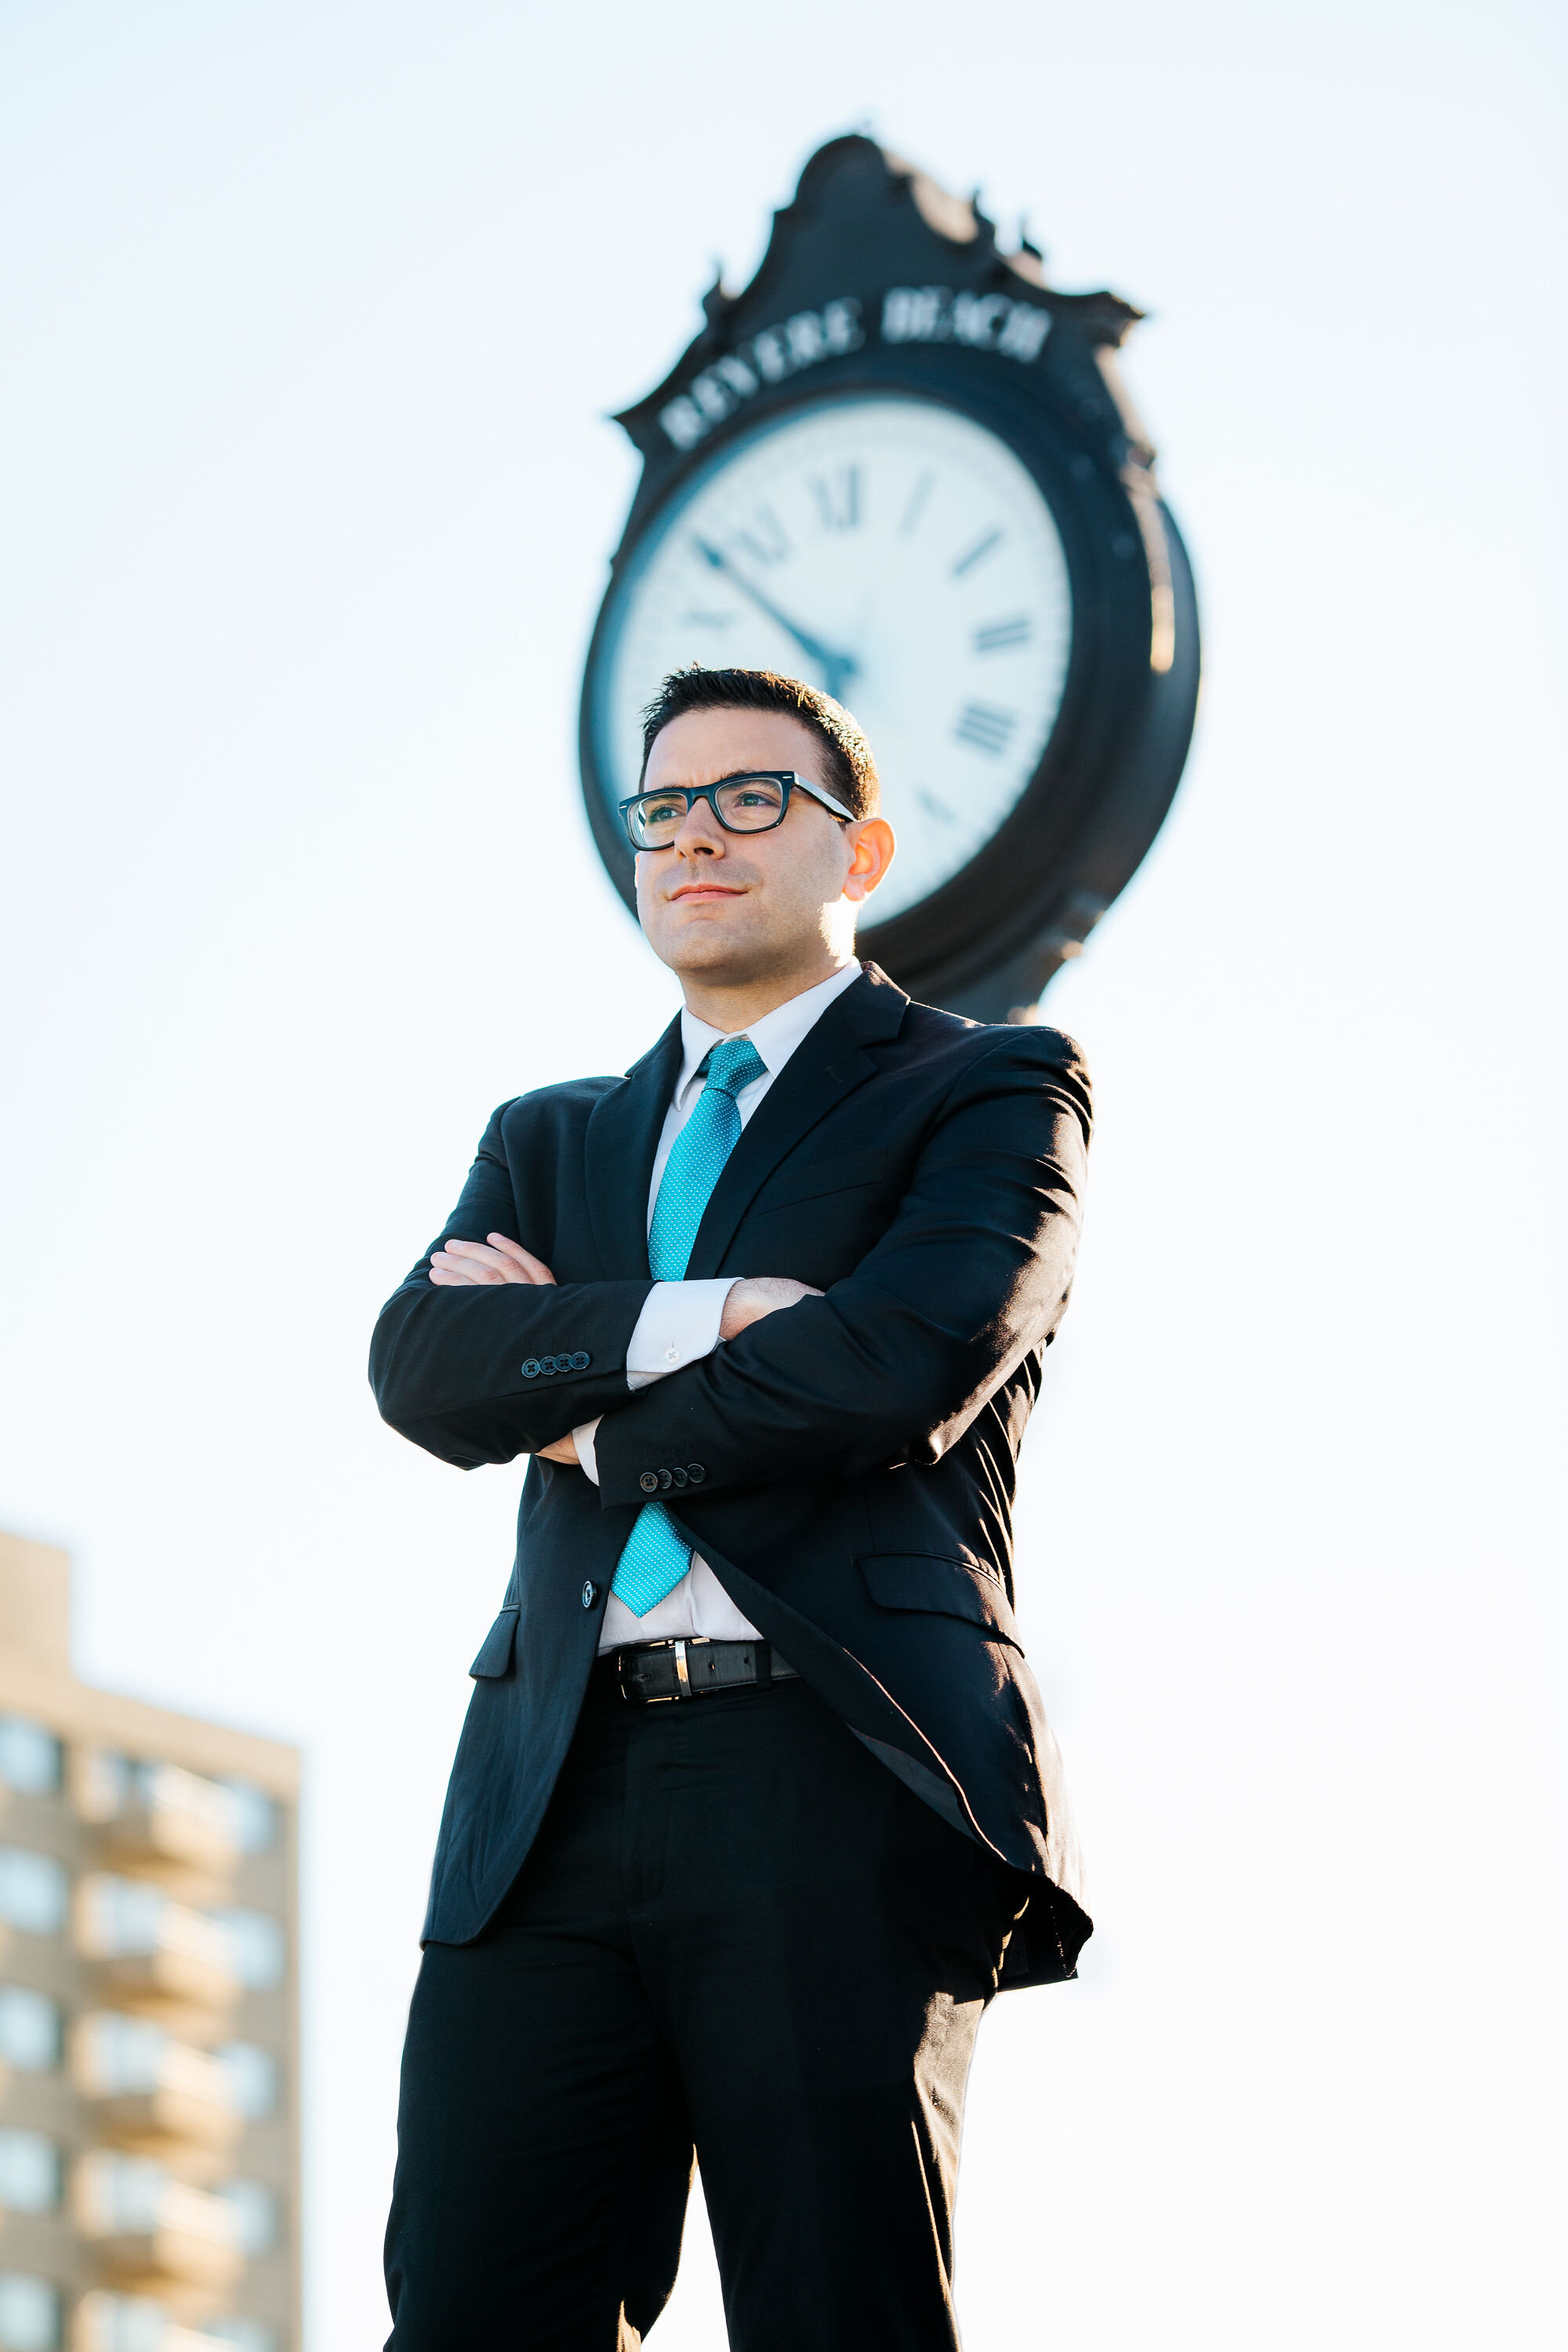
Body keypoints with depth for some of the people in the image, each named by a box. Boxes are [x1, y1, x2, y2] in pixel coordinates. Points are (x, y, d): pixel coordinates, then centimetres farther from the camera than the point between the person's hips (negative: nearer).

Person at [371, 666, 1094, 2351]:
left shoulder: (990, 1091, 12)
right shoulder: (551, 1141, 27)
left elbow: (904, 1365, -8)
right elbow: (422, 1368, 7)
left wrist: (582, 1408, 3)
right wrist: (692, 1322, -8)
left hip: (839, 1785, -4)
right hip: (551, 1809, 4)